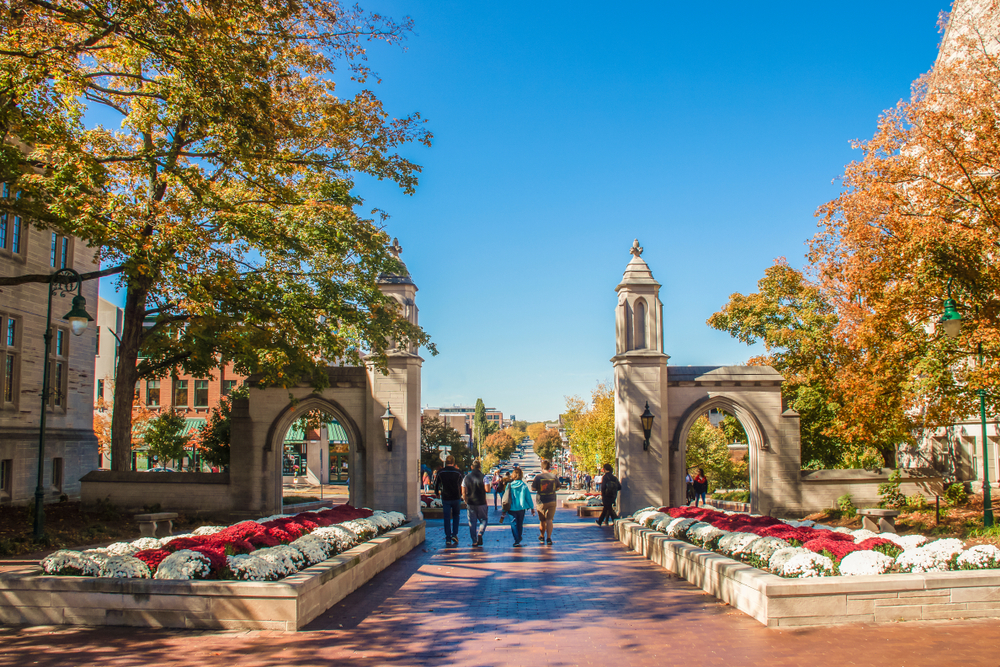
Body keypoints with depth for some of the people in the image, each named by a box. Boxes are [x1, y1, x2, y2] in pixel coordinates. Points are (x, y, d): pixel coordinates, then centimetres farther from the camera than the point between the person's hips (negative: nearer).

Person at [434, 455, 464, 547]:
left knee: (447, 518, 6)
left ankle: (448, 539, 4)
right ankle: (454, 535, 6)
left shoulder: (440, 472, -1)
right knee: (455, 516, 19)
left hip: (445, 498, 0)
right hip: (456, 497, 0)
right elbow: (460, 485, 4)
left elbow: (436, 484, 10)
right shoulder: (458, 472, -4)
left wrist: (437, 493, 27)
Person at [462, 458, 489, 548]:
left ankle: (474, 541, 9)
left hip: (470, 503, 2)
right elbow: (487, 489, -12)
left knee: (472, 522, 9)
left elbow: (463, 492, 6)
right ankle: (480, 533, -9)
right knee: (484, 519, 14)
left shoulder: (466, 477, 3)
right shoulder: (483, 477, -7)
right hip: (481, 503, -2)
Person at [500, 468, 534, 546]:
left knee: (514, 524, 2)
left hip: (511, 508, 0)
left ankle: (517, 541, -8)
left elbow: (505, 498, 2)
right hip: (521, 508, 0)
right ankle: (519, 538, 30)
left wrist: (504, 510, 9)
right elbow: (528, 497, -2)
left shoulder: (509, 485, -3)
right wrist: (532, 508, 8)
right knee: (520, 524, 16)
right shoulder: (524, 486, -6)